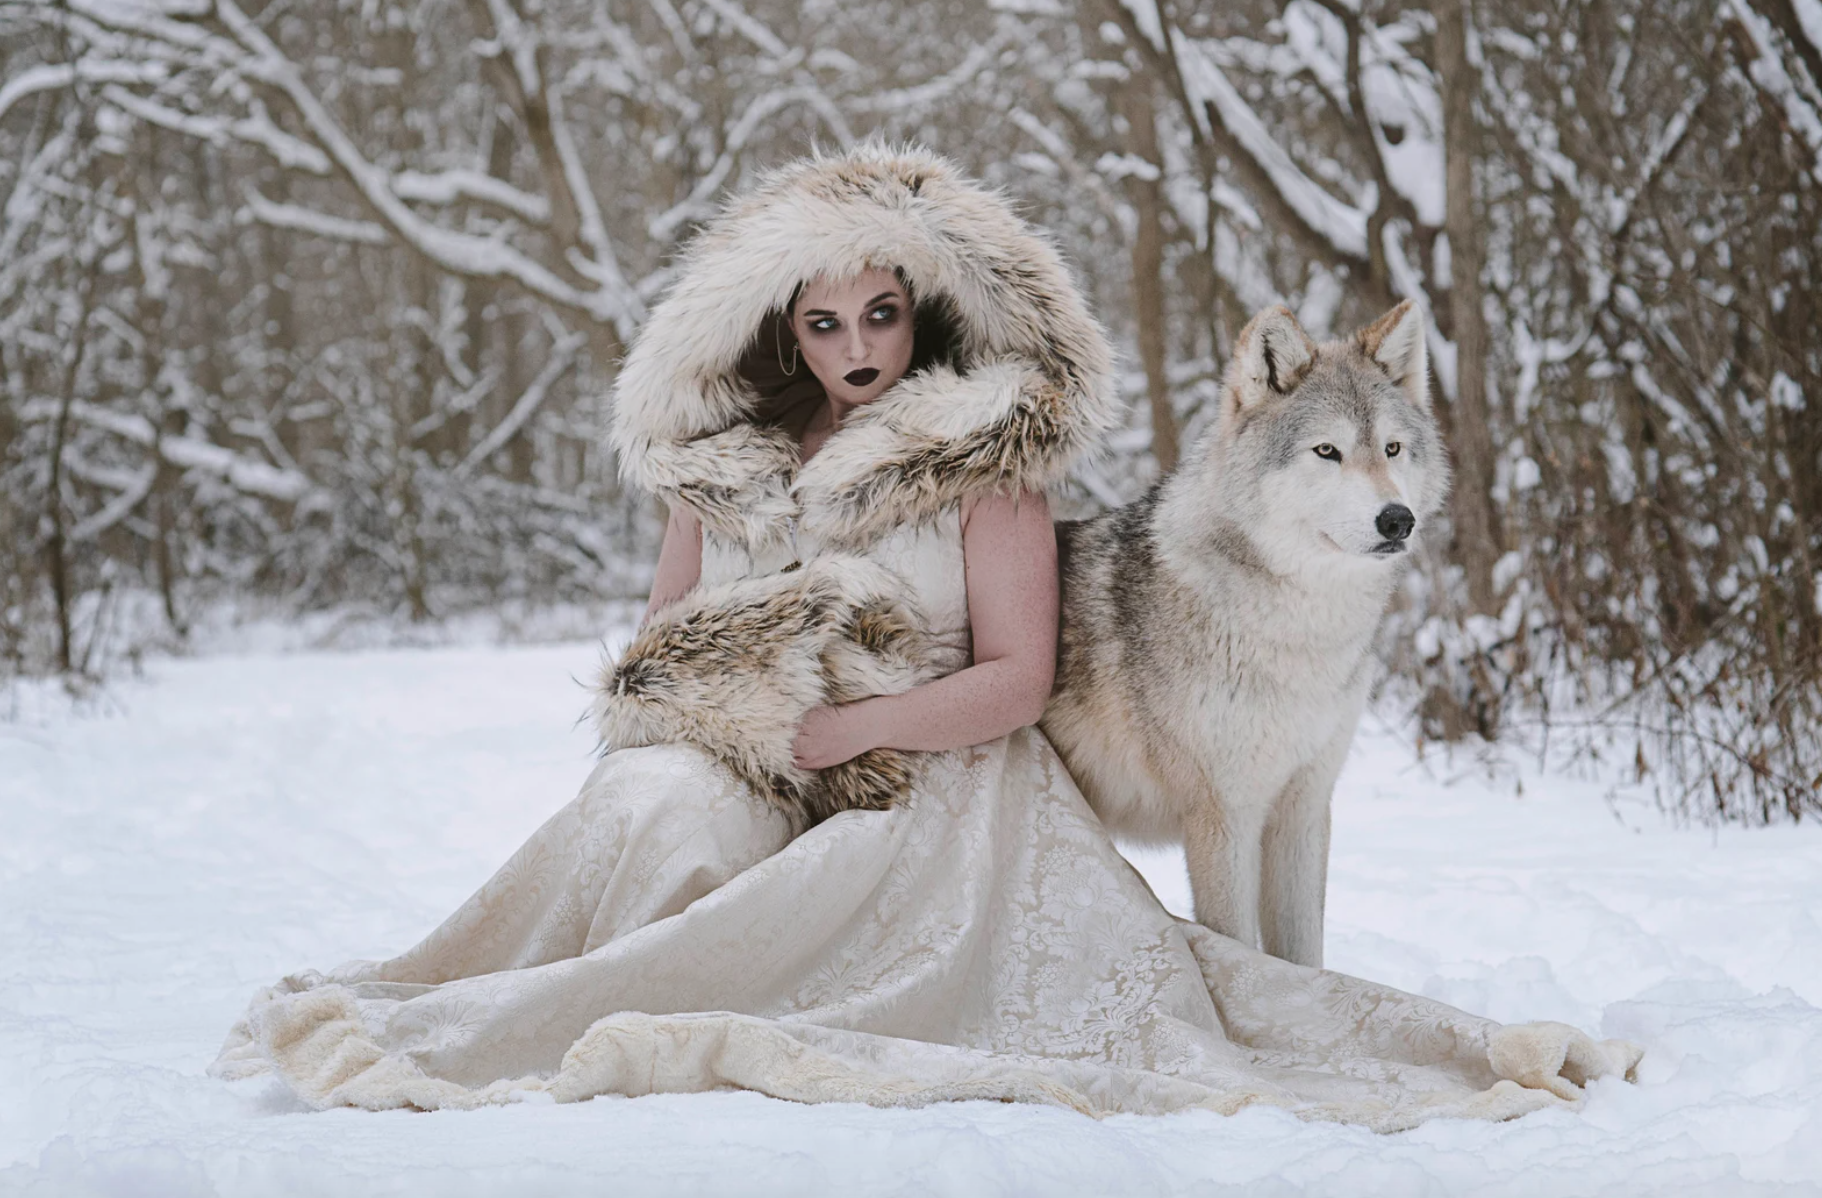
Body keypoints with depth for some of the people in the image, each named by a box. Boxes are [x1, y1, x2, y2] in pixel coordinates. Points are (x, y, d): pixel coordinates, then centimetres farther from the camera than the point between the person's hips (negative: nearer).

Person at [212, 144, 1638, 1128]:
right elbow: (660, 641, 19)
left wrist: (846, 727, -16)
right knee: (653, 813, -33)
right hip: (742, 774, 3)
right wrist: (706, 707, -6)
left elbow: (1019, 676, -3)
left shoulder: (986, 454, 4)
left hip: (937, 775, -3)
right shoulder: (724, 463, 14)